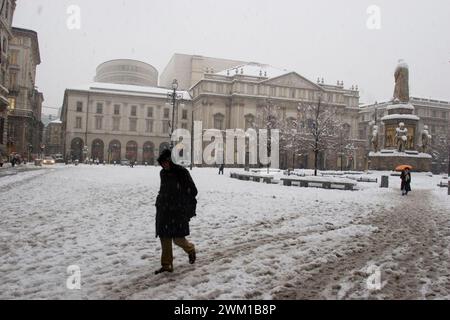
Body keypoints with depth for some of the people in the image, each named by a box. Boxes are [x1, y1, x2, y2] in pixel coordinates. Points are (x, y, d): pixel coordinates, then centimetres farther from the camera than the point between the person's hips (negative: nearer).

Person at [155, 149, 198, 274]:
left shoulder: (182, 172, -10)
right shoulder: (163, 173, 8)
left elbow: (193, 191, -7)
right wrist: (159, 202, 14)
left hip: (179, 211, -6)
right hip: (164, 210, 6)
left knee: (178, 239, -5)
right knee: (165, 238, 5)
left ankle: (191, 249, 28)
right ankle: (167, 265, 16)